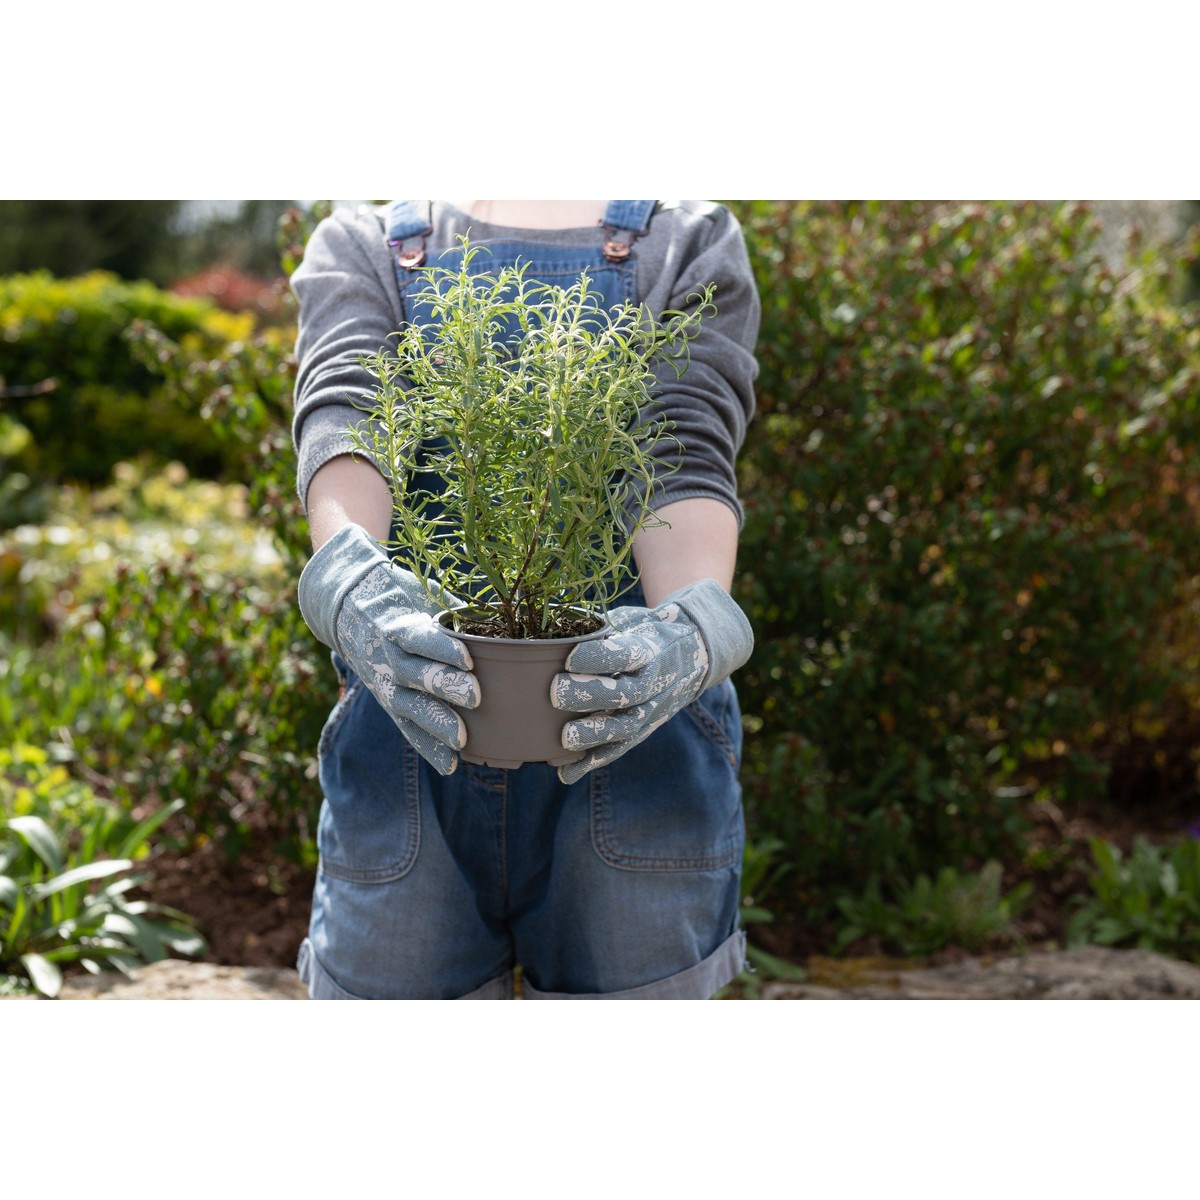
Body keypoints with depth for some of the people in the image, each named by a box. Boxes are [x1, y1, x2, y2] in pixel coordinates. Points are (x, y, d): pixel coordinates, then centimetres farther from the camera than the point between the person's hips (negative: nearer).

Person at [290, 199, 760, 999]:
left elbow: (690, 455, -7)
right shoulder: (359, 246, 15)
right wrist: (347, 578, -30)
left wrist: (693, 629, -28)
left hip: (635, 736, 0)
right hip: (408, 737, 1)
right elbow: (341, 413, -8)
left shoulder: (691, 244, 13)